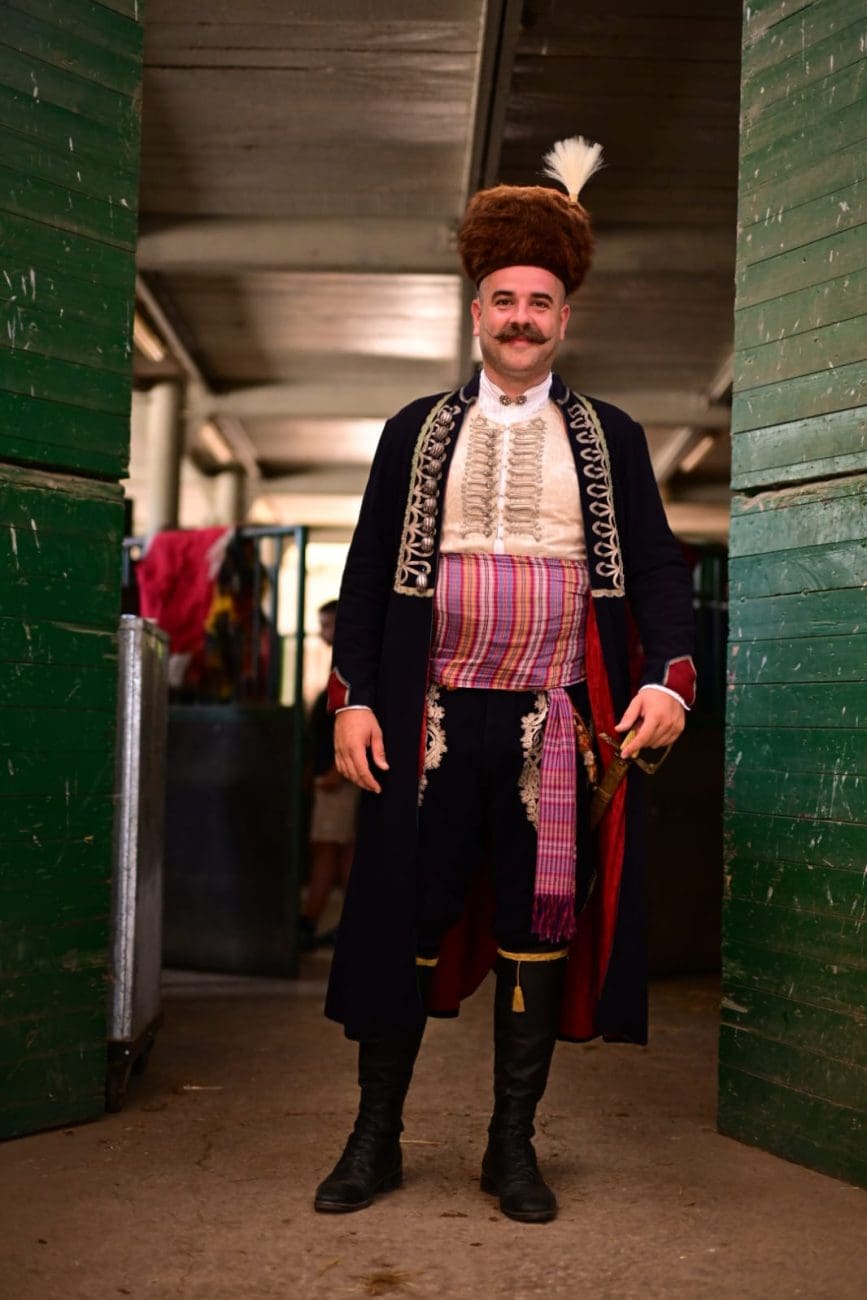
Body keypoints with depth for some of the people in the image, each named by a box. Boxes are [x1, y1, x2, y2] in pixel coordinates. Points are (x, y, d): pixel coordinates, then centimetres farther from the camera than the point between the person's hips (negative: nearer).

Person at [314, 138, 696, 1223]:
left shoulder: (610, 439, 9)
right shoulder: (417, 432, 9)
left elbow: (656, 570, 5)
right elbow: (368, 574, 8)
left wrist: (669, 677, -12)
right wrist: (352, 699, -2)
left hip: (560, 730, 0)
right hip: (431, 723, 0)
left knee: (540, 931, 5)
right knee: (405, 921, 4)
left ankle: (513, 1146, 18)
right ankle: (376, 1139, 18)